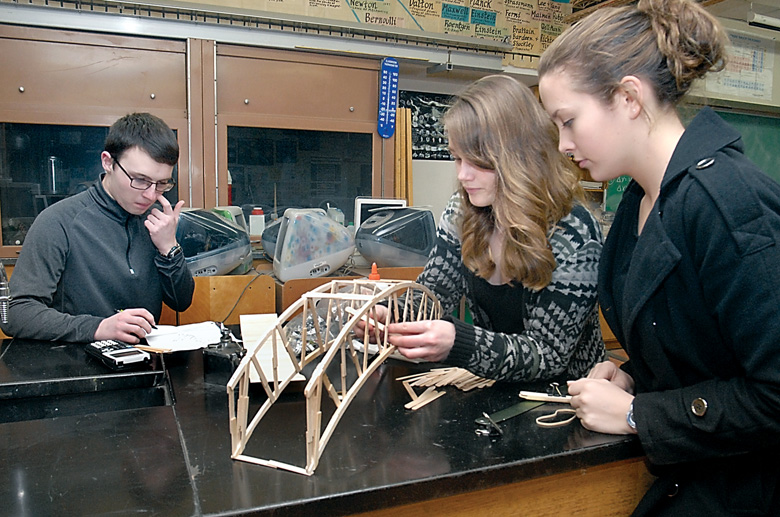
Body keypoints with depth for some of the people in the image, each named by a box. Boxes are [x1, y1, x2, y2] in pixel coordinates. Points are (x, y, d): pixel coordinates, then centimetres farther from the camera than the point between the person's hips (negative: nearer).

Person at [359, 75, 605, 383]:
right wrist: (385, 316, -22)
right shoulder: (462, 213, -4)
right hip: (492, 392, 5)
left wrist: (457, 343, -38)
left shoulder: (571, 234, -20)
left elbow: (548, 355, -22)